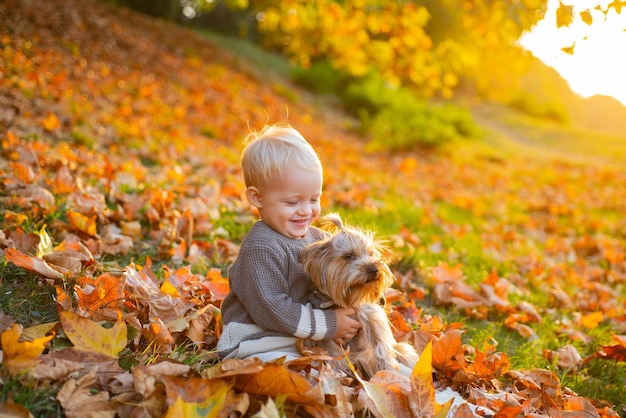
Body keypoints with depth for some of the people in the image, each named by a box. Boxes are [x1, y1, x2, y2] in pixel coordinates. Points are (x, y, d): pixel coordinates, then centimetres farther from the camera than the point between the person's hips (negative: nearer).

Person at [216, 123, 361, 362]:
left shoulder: (317, 238, 6)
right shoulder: (260, 249, -20)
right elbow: (270, 310, -23)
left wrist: (339, 323, -10)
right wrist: (328, 325, -18)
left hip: (302, 341, 8)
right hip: (258, 348, -8)